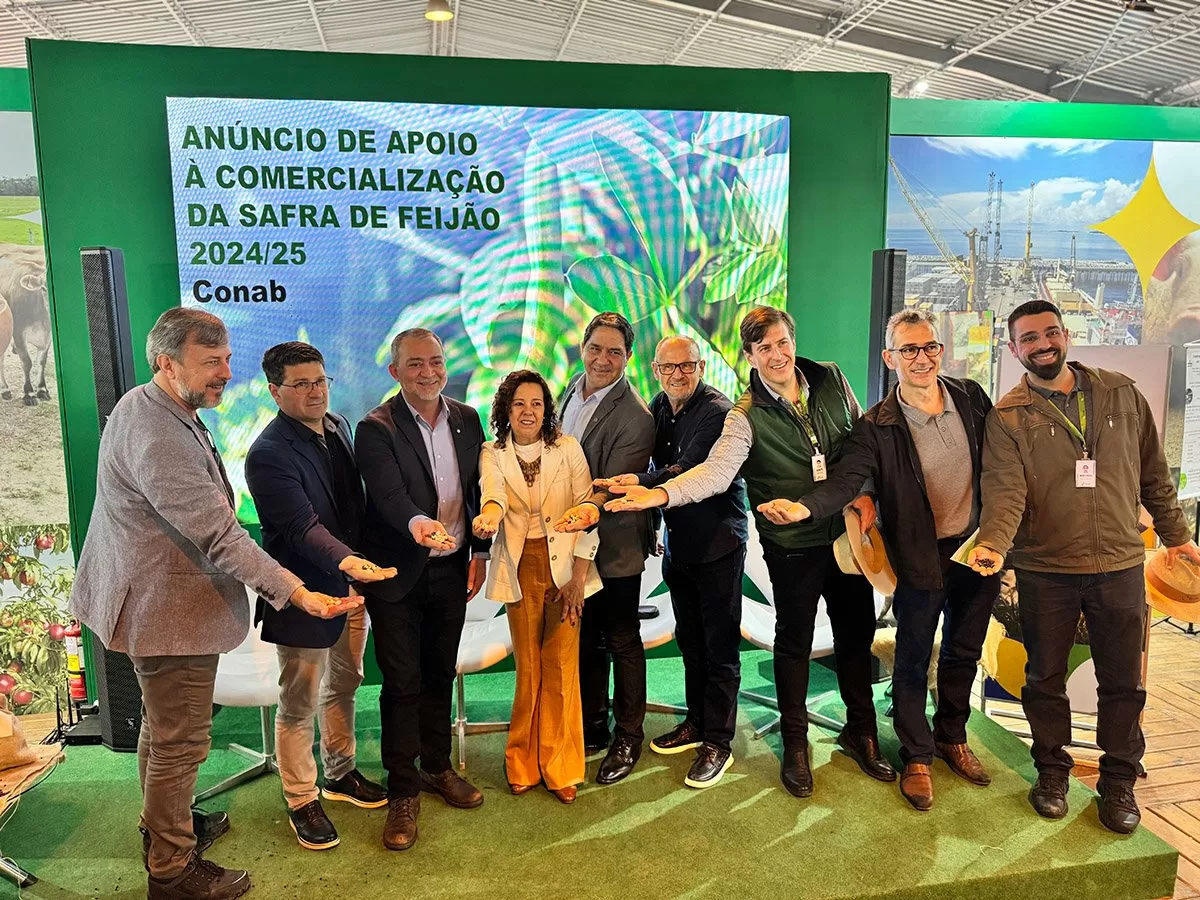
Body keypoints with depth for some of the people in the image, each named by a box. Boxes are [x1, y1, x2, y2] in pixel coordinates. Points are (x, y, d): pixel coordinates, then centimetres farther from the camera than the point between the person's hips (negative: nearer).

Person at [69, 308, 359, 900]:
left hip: (158, 599, 11)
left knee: (161, 728, 26)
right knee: (180, 741, 4)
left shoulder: (146, 408, 6)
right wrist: (297, 594, -32)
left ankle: (165, 824, 46)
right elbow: (219, 535, -32)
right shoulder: (156, 437, -29)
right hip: (169, 609, -11)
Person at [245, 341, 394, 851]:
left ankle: (340, 774, 41)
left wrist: (360, 564, 13)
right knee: (300, 704, 7)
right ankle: (301, 800, 26)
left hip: (350, 581, 8)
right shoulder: (268, 455, -20)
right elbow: (303, 527, -28)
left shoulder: (337, 426, 5)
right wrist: (347, 560, -42)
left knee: (343, 685, 22)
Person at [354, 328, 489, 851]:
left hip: (451, 570, 5)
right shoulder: (377, 429, -13)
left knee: (440, 674, 17)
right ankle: (403, 790, 20)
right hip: (398, 573, -4)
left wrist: (480, 552, 7)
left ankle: (437, 768, 35)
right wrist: (418, 523, -46)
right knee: (402, 683, 4)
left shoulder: (467, 419, 4)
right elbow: (389, 496, -27)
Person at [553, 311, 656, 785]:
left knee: (621, 642, 10)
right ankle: (591, 726, 37)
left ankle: (628, 738, 27)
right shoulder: (574, 389, 4)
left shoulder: (635, 418, -20)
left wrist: (591, 506, -43)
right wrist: (567, 513, 11)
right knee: (584, 639, 19)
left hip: (614, 546, -7)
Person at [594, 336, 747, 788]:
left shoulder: (718, 410, -17)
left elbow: (690, 470, -28)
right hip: (677, 542, 7)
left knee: (719, 646, 1)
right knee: (689, 639, 18)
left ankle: (718, 742, 14)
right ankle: (696, 722, 34)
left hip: (718, 543, -7)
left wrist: (642, 481, -43)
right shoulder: (659, 407, 6)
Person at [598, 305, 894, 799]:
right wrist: (661, 494, -41)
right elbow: (715, 471, -25)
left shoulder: (831, 380, 0)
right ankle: (794, 743, 30)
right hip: (793, 545, -3)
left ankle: (860, 730, 37)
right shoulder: (747, 415, -12)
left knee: (857, 633, 15)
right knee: (794, 642, 10)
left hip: (847, 531, 4)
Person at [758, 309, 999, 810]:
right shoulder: (877, 427, -13)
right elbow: (845, 479, -23)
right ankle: (917, 757, 28)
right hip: (921, 560, -4)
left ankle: (952, 738, 41)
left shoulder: (971, 397, -1)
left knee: (963, 654, 19)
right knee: (913, 662, 9)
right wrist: (804, 507, -42)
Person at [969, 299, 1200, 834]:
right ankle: (1052, 770, 31)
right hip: (1044, 570, -1)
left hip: (1120, 566, 2)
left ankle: (1119, 780, 30)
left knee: (1122, 681, 11)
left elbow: (1153, 472, 11)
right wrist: (993, 543, -33)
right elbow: (1005, 491, -16)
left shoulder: (1121, 394, 3)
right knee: (1044, 678, 11)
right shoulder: (1007, 418, -5)